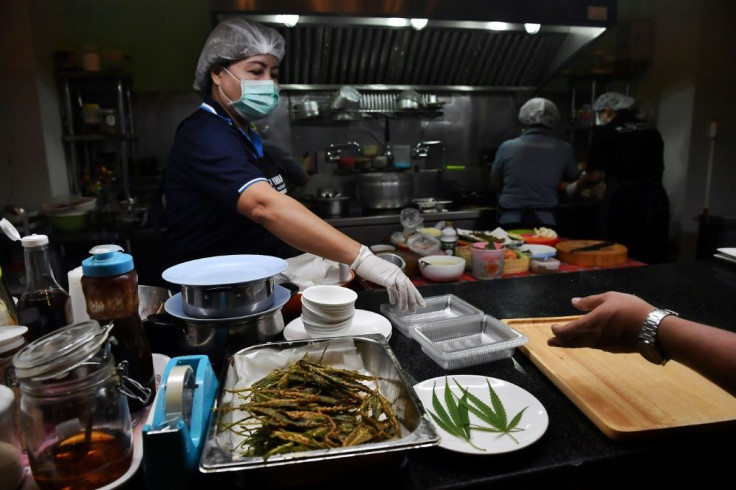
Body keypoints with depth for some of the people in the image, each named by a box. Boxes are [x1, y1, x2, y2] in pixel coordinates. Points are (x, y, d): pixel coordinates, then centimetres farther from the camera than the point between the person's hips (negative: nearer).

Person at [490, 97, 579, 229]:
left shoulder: (507, 147, -4)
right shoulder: (564, 149, -2)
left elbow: (494, 183, 9)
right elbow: (571, 179, 17)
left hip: (510, 221, 0)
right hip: (545, 221, 0)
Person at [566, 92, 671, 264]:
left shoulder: (605, 132, -1)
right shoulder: (651, 130, 14)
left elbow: (595, 175, -4)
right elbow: (659, 168, 18)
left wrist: (574, 188, 12)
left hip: (621, 201, -5)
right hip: (655, 200, 5)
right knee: (652, 261, 10)